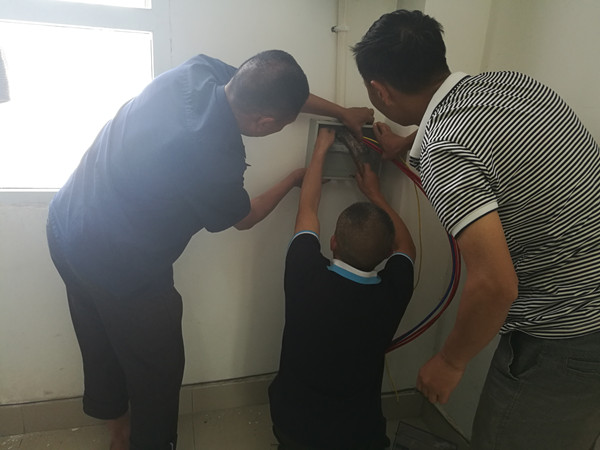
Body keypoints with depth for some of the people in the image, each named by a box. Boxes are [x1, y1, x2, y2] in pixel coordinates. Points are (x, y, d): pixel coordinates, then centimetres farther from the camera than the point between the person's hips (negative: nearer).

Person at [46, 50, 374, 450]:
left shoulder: (198, 70, -14)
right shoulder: (215, 161, -32)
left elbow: (274, 89, 5)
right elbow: (244, 217, -7)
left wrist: (340, 111, 14)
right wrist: (295, 179, 8)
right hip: (118, 266, -9)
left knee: (103, 343, 27)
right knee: (156, 367, 16)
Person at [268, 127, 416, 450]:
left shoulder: (305, 274, -25)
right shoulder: (393, 294, -23)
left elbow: (307, 208, -5)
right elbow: (406, 247, 2)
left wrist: (320, 150, 8)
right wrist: (374, 192, 10)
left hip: (290, 423, 2)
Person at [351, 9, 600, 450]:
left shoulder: (443, 153, -25)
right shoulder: (510, 81, 0)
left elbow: (494, 283, -29)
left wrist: (450, 361, -11)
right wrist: (406, 144, 33)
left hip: (565, 341, -8)